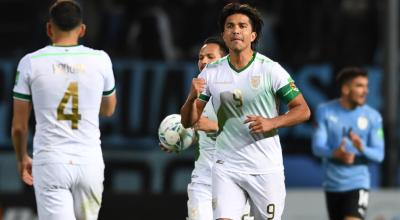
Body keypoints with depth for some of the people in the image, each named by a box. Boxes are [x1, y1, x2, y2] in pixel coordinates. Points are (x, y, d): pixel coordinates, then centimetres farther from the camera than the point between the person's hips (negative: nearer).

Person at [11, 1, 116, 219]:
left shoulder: (31, 62, -2)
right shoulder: (100, 60, 2)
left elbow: (18, 126, 4)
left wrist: (22, 158, 22)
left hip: (50, 163, -2)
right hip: (89, 162, 2)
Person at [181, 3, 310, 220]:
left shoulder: (270, 70, -6)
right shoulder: (211, 72, 2)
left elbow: (303, 110, -3)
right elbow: (188, 122, 5)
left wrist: (271, 123, -20)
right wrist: (192, 97, -17)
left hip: (266, 169, -1)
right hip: (226, 168, 1)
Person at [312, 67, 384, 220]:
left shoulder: (373, 117, -4)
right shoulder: (325, 111, -3)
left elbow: (379, 154, -5)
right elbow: (317, 147, -9)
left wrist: (362, 148, -29)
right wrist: (336, 153, -32)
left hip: (357, 184, -2)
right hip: (333, 184, 2)